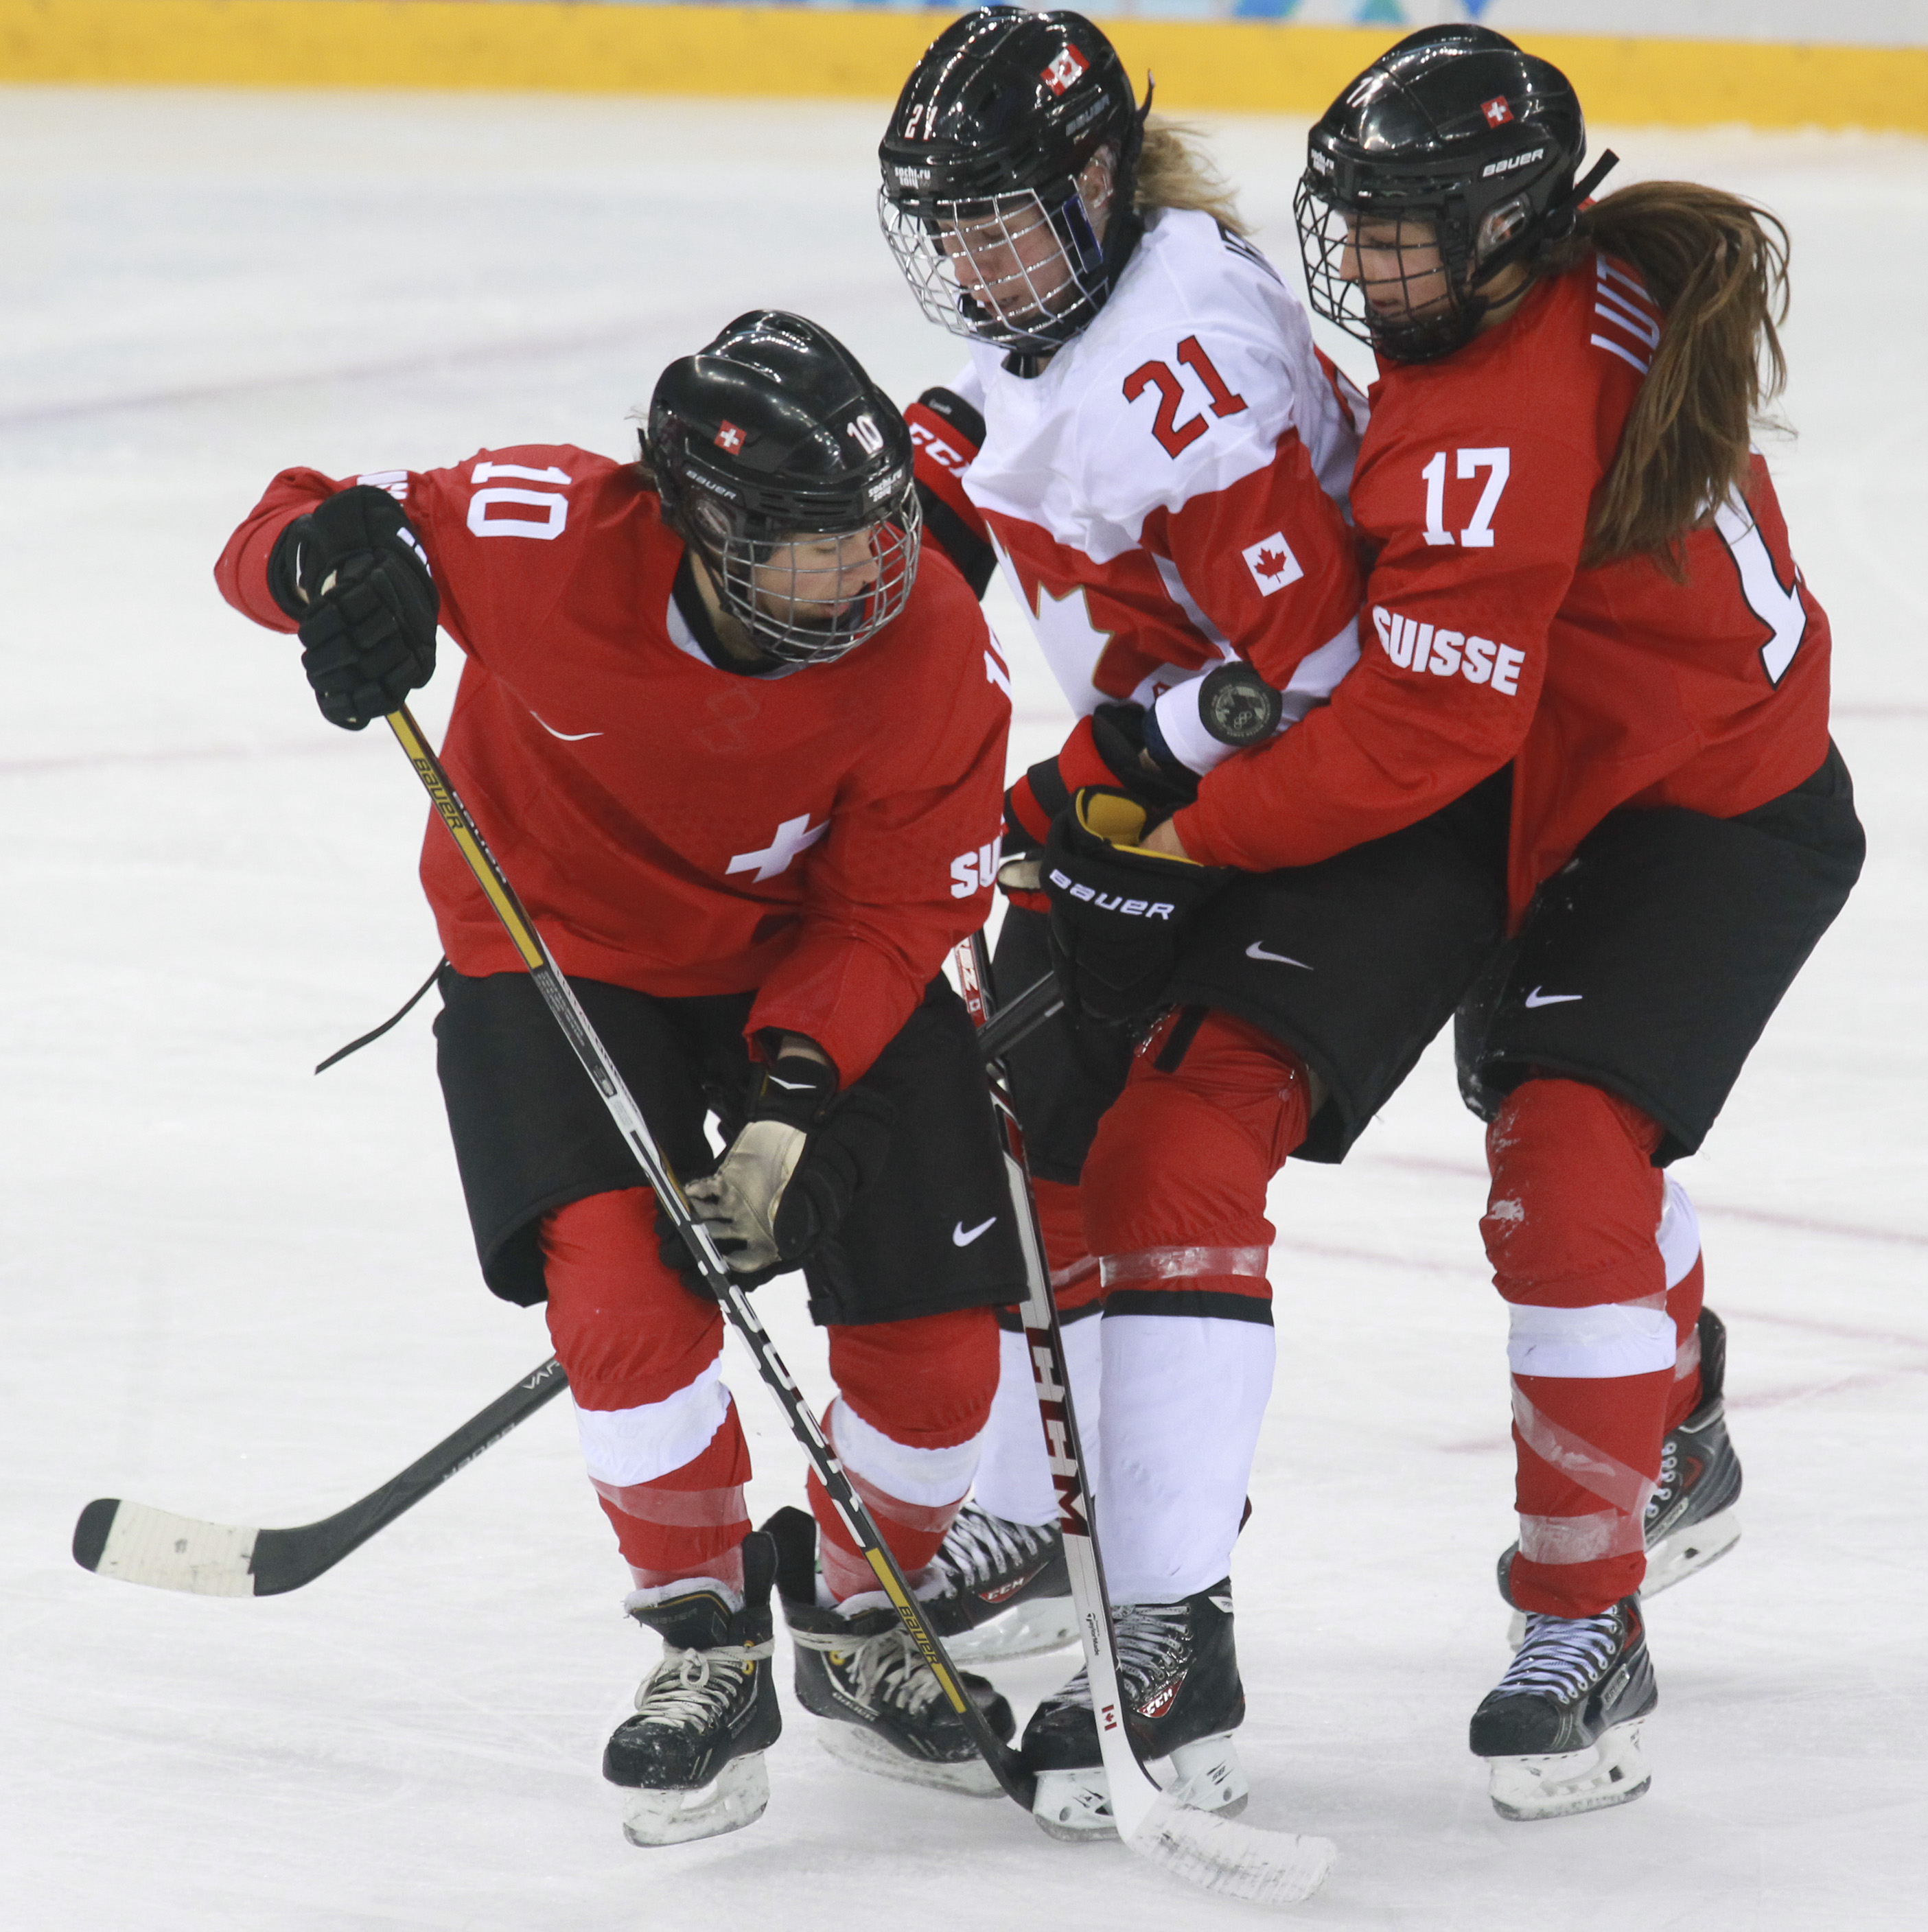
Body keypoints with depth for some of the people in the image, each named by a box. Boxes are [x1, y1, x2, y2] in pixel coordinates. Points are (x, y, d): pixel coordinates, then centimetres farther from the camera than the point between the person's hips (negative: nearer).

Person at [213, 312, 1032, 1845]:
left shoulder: (932, 649, -25)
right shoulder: (552, 537, -31)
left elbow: (893, 912, -15)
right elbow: (297, 534, -16)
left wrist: (794, 1101, -29)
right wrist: (338, 555, -42)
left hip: (815, 964, 2)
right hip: (562, 951, -2)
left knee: (934, 1345, -4)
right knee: (629, 1295, -23)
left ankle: (856, 1623, 27)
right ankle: (709, 1653, 0)